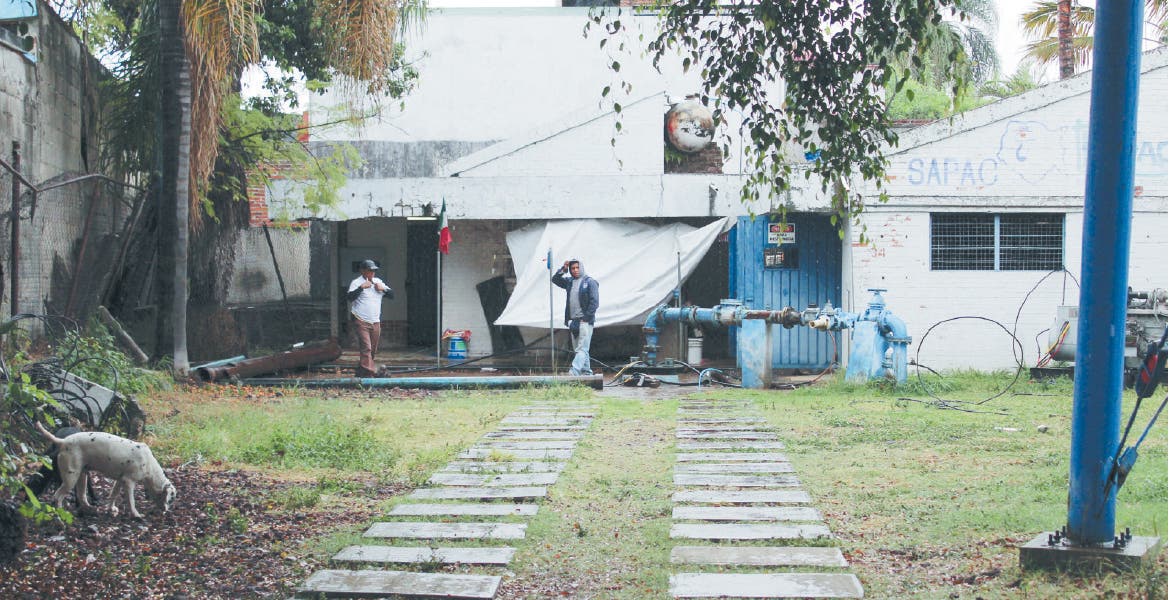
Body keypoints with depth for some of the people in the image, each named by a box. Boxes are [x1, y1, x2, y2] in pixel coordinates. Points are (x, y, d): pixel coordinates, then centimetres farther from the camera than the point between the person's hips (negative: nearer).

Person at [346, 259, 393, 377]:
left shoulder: (378, 282, 15)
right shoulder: (356, 283, -3)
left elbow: (392, 295, 16)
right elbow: (349, 297, -18)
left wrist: (383, 289, -2)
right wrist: (361, 287, -23)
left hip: (375, 322, 6)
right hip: (361, 321, -6)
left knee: (373, 349, 8)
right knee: (366, 347, -16)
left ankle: (361, 372, 18)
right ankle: (369, 371, -24)